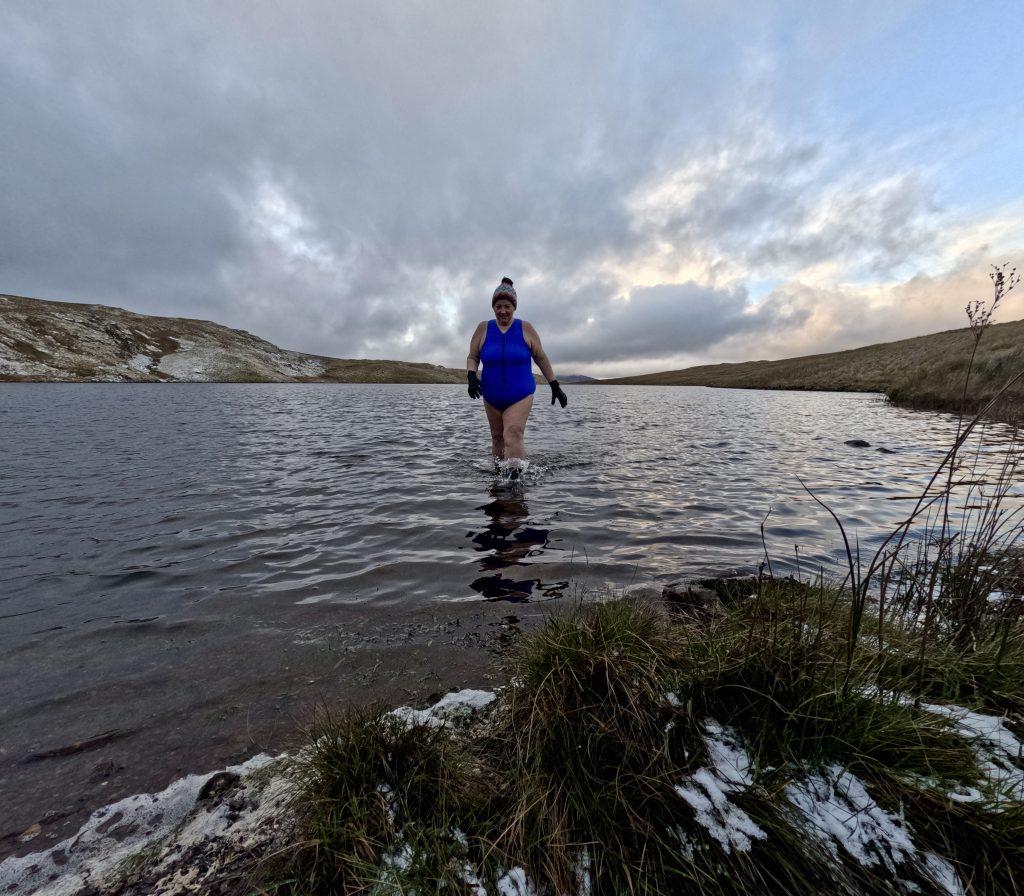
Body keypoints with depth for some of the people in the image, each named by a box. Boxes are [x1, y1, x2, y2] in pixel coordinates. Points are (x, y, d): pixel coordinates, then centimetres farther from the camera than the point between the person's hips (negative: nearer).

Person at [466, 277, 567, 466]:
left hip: (521, 395, -3)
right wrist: (471, 376, -16)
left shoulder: (525, 328, -2)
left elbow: (541, 358, 4)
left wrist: (555, 386, 4)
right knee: (497, 438, 14)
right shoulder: (483, 328, 1)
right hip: (492, 397, 3)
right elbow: (472, 357, 5)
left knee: (513, 436, -21)